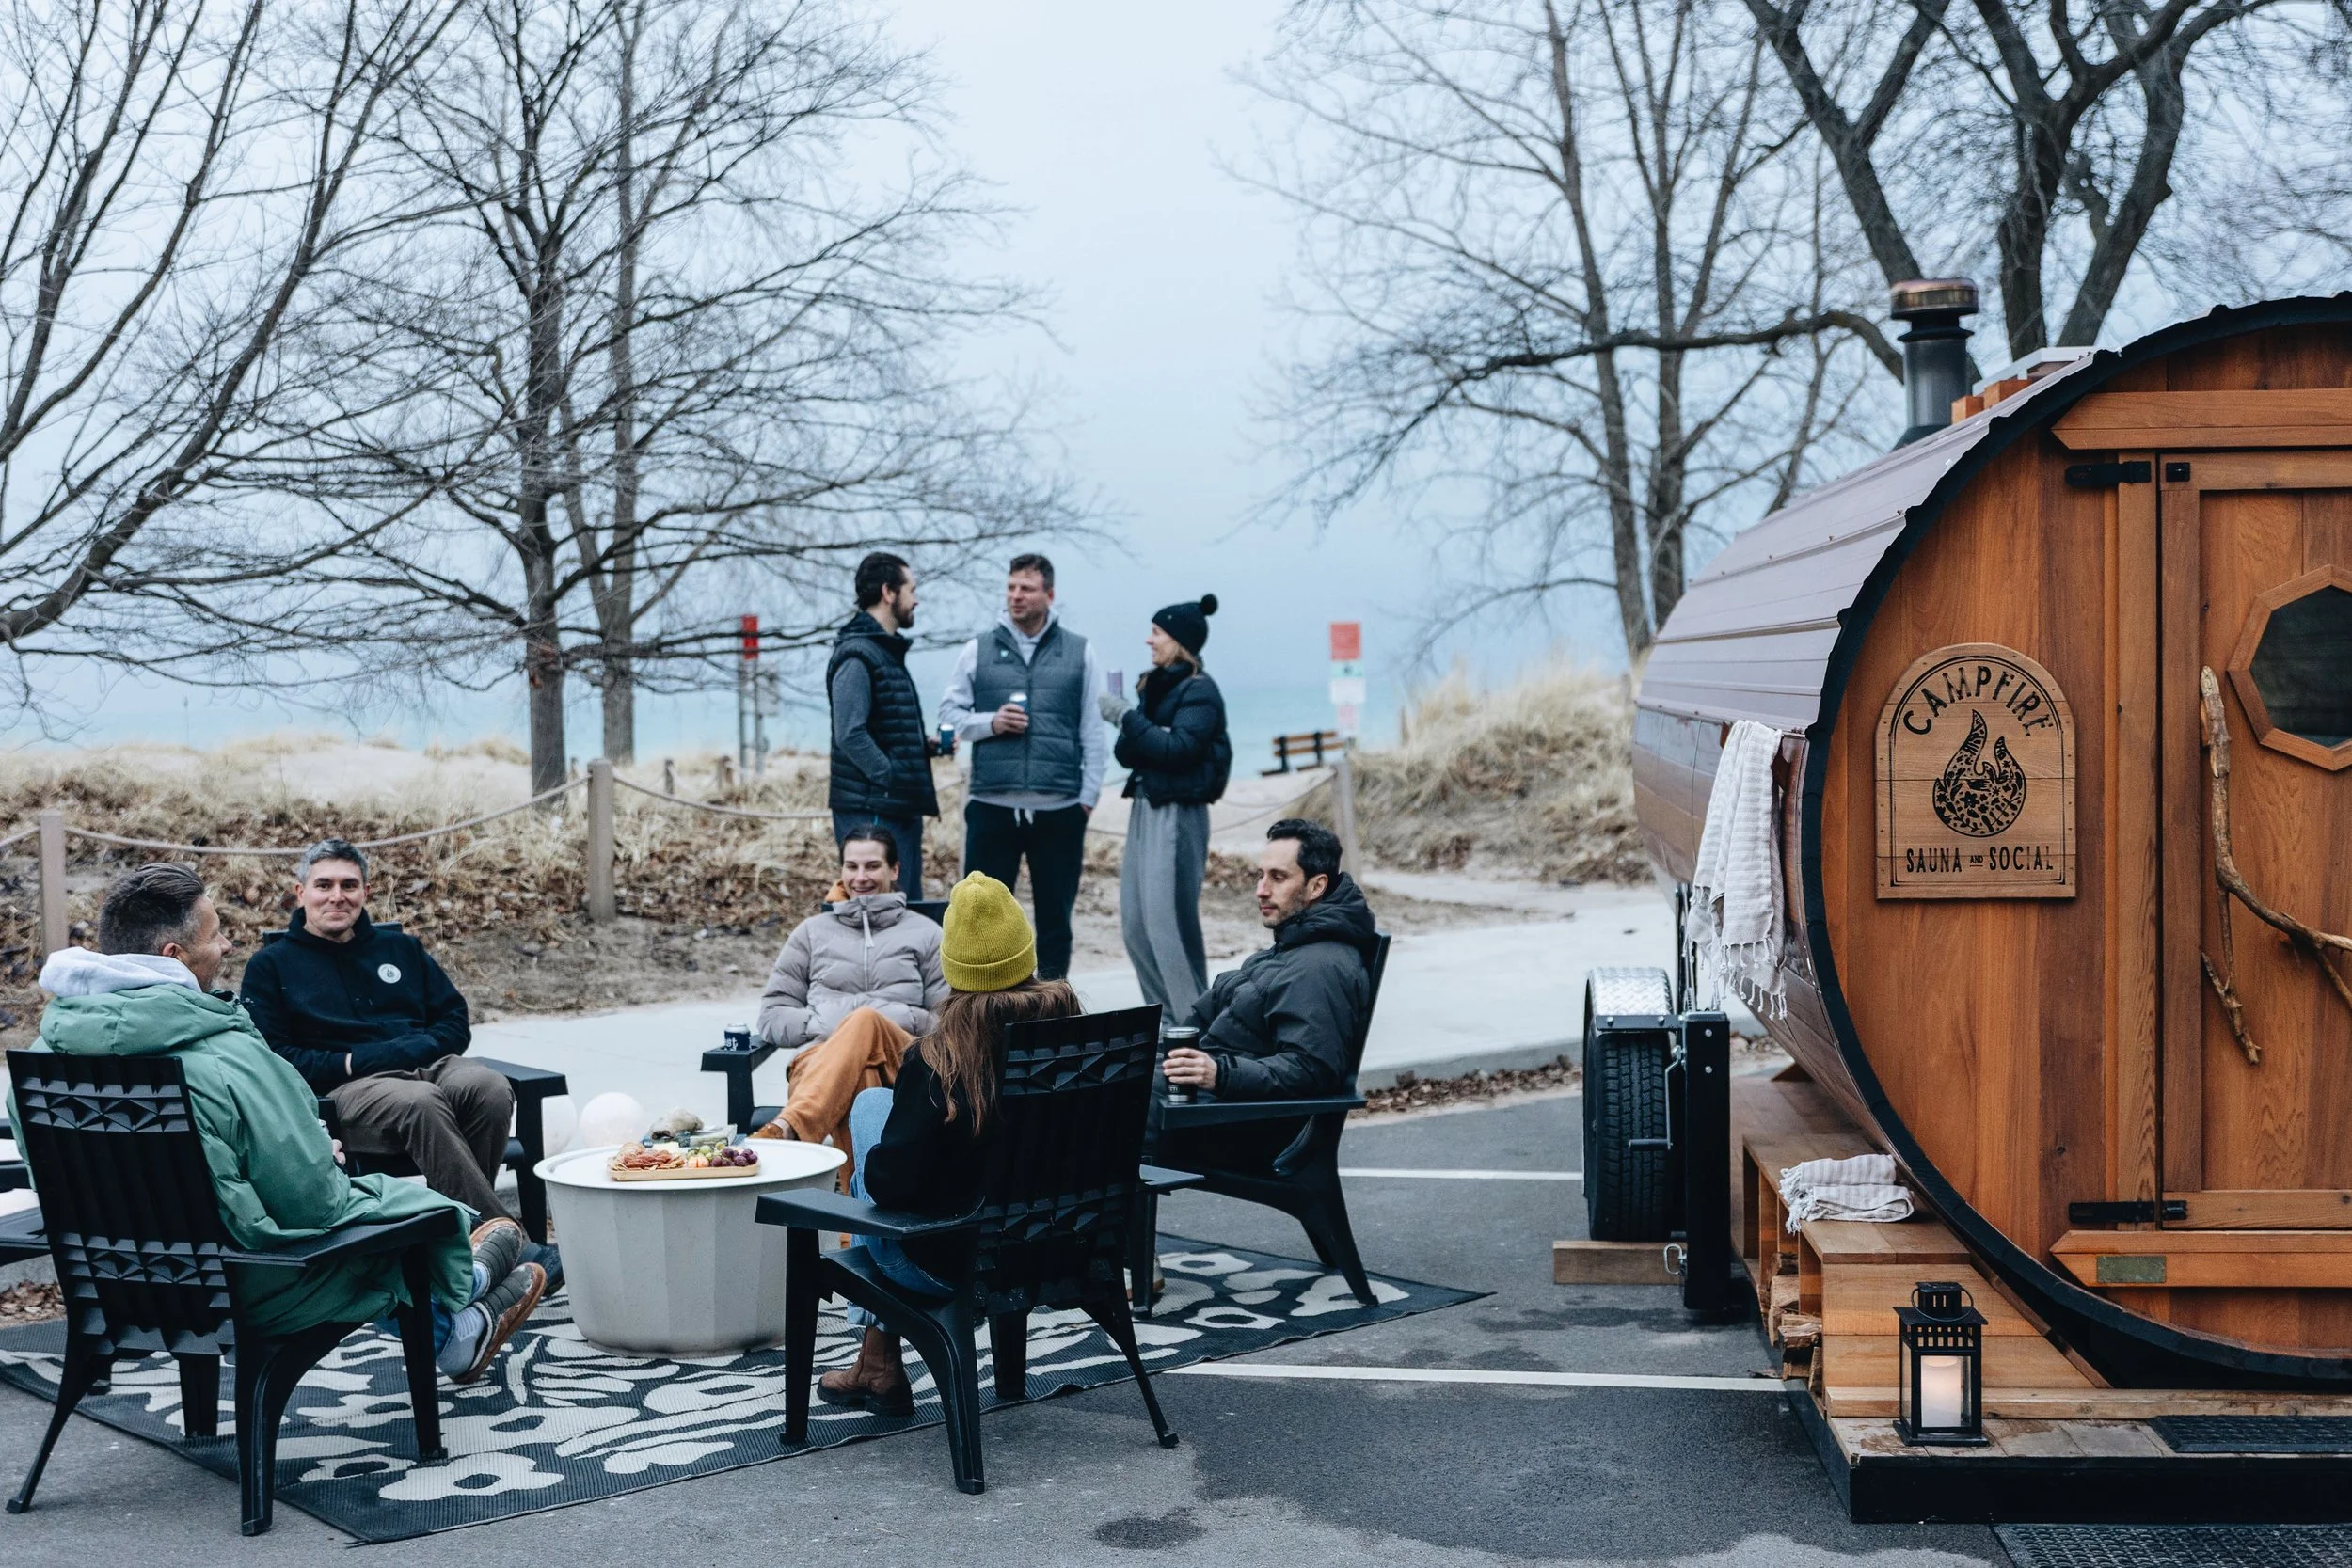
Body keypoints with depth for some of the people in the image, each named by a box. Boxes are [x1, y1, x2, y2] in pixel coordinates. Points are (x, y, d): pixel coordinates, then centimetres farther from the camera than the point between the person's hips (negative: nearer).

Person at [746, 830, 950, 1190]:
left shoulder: (924, 934, 25)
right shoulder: (812, 932, 28)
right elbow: (772, 1017, 20)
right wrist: (822, 1024, 0)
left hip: (902, 1064, -1)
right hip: (821, 1060, 1)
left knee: (866, 1021, -41)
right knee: (856, 1076, -42)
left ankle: (787, 1129, -63)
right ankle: (862, 1189, -66)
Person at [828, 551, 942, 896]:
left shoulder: (889, 653, 19)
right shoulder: (857, 656, -13)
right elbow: (851, 735, -21)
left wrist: (924, 746, 10)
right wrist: (893, 780, -18)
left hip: (902, 810, 10)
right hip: (871, 812, -10)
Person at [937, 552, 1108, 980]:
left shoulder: (1078, 652, 7)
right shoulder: (978, 650, 8)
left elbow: (1093, 731, 6)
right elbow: (948, 714, 9)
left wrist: (1089, 795, 0)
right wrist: (990, 723, -9)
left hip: (1060, 808, 0)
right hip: (992, 804, 0)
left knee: (1055, 912, 7)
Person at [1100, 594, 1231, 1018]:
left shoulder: (1200, 691, -8)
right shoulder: (1156, 685, 15)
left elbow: (1178, 748, -20)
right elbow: (1126, 753, 13)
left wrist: (1128, 717, -15)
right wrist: (1124, 726, -8)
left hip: (1177, 814, -9)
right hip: (1144, 807, 9)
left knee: (1168, 920, -10)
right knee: (1134, 923, 9)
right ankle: (1165, 1015, 17)